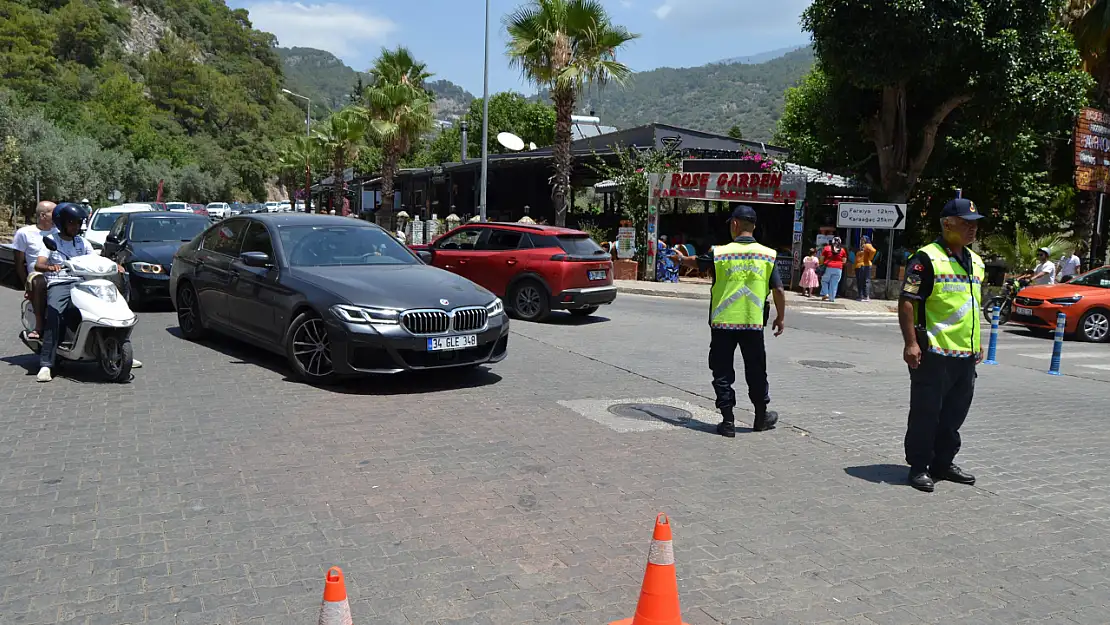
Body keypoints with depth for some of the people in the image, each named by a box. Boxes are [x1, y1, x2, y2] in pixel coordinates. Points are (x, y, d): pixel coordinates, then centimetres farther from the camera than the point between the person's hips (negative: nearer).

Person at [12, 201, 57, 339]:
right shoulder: (24, 233, 6)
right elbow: (19, 263, 5)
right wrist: (27, 285, -6)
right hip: (37, 274, -3)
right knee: (39, 282, -38)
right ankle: (39, 326, -34)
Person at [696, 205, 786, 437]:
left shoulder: (719, 253, -7)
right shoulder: (767, 255, -3)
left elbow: (696, 264, 9)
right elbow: (779, 290, -3)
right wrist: (780, 317, 11)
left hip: (722, 323, -2)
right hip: (753, 323, 2)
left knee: (723, 373, 7)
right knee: (756, 372, 16)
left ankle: (728, 421, 8)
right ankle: (761, 417, 29)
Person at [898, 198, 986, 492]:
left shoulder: (976, 262, 16)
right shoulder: (927, 258, -10)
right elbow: (907, 302, -14)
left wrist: (977, 344, 21)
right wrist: (911, 343, -19)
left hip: (966, 355, 8)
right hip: (933, 353, -8)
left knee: (954, 413, 15)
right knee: (925, 413, 0)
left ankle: (943, 463, 28)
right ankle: (919, 467, 11)